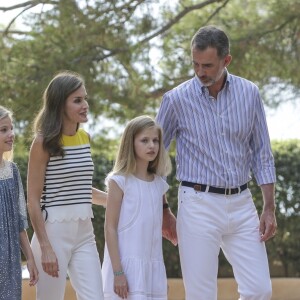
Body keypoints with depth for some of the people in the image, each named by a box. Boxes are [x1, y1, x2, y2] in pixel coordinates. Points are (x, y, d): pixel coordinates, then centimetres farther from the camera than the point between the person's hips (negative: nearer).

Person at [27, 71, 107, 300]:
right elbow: (33, 199, -9)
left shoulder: (85, 138, 12)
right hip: (53, 231, -6)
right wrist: (45, 248, -15)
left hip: (84, 232, 6)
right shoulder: (44, 143, -7)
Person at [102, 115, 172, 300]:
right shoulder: (120, 181, -4)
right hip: (126, 264, -6)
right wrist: (117, 271, -14)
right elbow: (110, 228, -7)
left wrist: (162, 276, 16)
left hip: (153, 267, 6)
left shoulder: (159, 184, 12)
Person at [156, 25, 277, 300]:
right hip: (199, 204, -3)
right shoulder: (177, 99, -5)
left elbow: (262, 154, 8)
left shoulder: (249, 93, 3)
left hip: (241, 204, 3)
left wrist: (270, 208, 2)